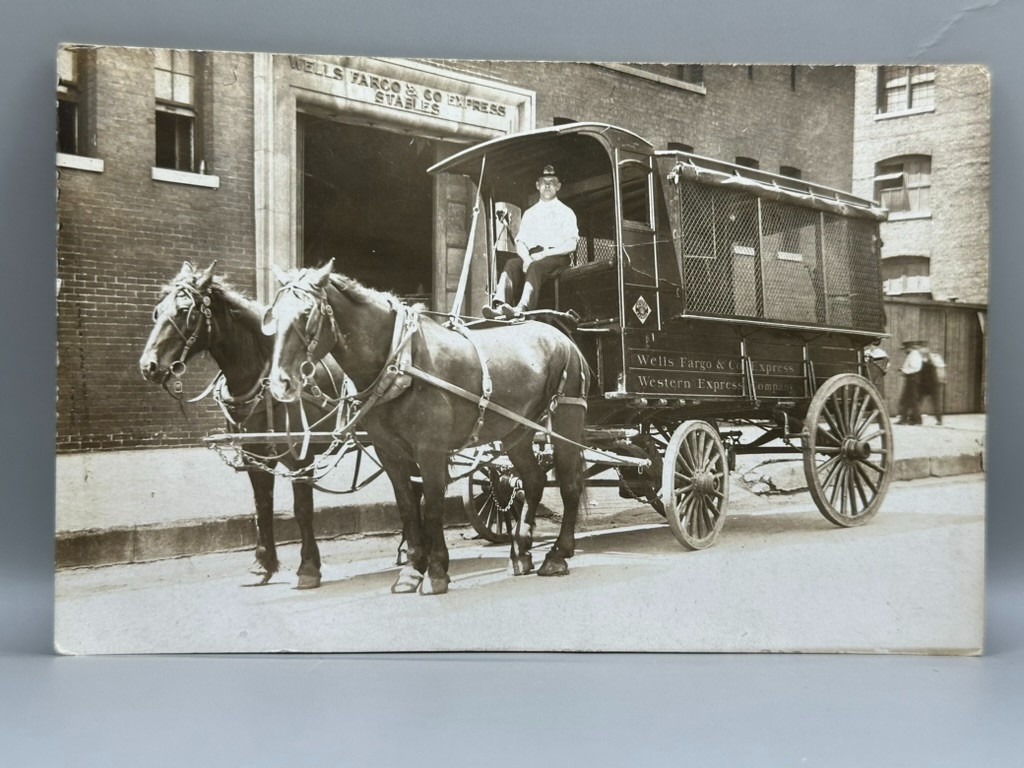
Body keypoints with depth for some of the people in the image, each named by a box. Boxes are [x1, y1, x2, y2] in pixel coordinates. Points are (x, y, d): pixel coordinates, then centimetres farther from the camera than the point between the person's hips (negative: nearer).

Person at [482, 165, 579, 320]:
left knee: (536, 267, -36)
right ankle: (499, 305, -50)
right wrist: (527, 259, -11)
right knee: (512, 263, -29)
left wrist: (544, 254, -13)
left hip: (557, 257, -3)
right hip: (531, 256, 3)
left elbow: (571, 245, 1)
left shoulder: (566, 212, 14)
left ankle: (522, 308, -59)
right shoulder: (530, 213, 24)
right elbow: (520, 242, 13)